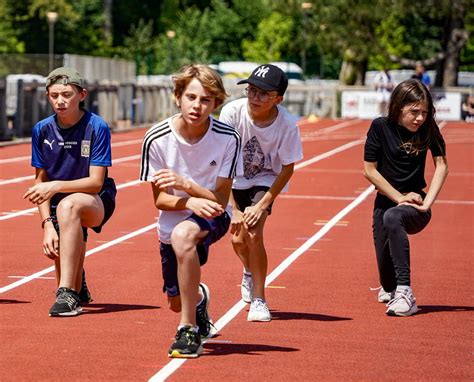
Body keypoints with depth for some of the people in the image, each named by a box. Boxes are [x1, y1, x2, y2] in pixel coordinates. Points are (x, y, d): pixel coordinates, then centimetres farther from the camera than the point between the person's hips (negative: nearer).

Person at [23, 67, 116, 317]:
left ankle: (67, 293, -42)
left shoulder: (97, 127, -14)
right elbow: (40, 181, 1)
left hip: (96, 202, -5)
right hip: (58, 205, 5)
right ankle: (77, 289, 19)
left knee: (68, 205, -38)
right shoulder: (42, 130, -3)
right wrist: (47, 223, -11)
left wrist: (56, 186, -30)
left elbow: (96, 182, -17)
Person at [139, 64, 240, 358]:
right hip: (172, 225, 3)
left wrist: (184, 184, -34)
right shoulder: (157, 139, -17)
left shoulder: (228, 138, -20)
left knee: (182, 235, -39)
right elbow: (160, 199, -11)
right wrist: (189, 202, -32)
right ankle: (199, 298, 55)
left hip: (212, 218, -3)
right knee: (176, 303, 13)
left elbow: (221, 199, -18)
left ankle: (189, 330, -30)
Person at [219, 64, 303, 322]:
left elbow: (287, 168, -13)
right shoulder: (232, 112, -28)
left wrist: (262, 206, -19)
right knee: (238, 237, -2)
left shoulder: (287, 124, -27)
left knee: (254, 232, -19)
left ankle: (258, 300, -6)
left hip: (265, 180, -1)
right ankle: (249, 272, 34)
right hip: (234, 179, 1)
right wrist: (233, 209, -24)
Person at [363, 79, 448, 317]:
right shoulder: (381, 127, -8)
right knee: (387, 278, -1)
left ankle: (404, 293, -41)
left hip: (415, 209, -1)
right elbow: (369, 170, -6)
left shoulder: (428, 128, -6)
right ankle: (390, 288, 43)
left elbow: (441, 165, -6)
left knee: (392, 217, -38)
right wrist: (400, 197, -13)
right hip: (386, 201, 1)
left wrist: (427, 203, -17)